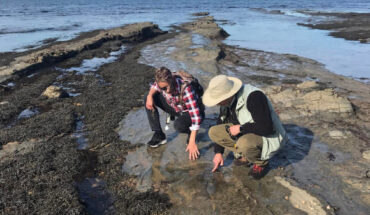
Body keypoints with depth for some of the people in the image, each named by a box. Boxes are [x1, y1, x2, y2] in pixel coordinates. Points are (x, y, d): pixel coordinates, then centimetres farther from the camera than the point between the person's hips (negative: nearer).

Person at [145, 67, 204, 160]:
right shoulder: (163, 82, -21)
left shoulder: (185, 88, -38)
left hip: (192, 111, -6)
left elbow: (196, 115, -38)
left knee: (178, 124, -40)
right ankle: (159, 135, -4)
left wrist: (192, 142, -40)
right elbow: (154, 87, 6)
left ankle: (191, 132, -1)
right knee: (148, 98, -8)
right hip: (176, 108, 7)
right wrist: (150, 95, -19)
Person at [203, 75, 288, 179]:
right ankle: (245, 155, 6)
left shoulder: (254, 96, -30)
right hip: (244, 133, 7)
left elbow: (266, 128, -34)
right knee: (213, 132, -8)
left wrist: (240, 128, -24)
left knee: (244, 143, -39)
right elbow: (221, 123, 6)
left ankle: (261, 162, -4)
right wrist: (218, 152, 6)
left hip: (267, 137, -7)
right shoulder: (227, 100, -6)